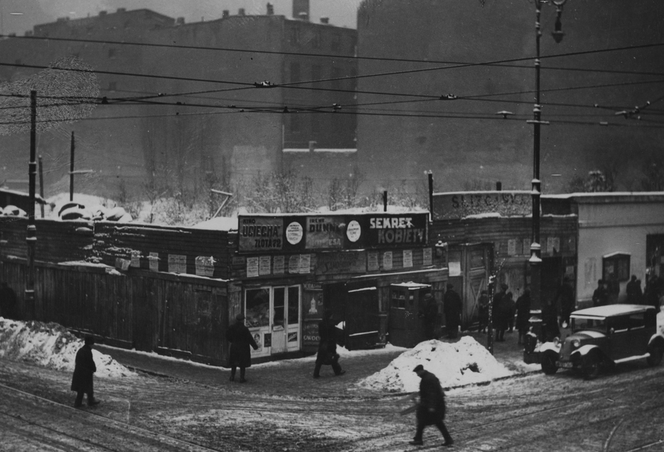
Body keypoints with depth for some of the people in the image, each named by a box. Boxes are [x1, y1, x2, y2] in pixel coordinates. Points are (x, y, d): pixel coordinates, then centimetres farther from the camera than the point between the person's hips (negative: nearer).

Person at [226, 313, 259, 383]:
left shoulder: (231, 327, -6)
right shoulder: (244, 328, -20)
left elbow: (228, 337, 5)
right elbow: (249, 338, -15)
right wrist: (255, 346, -1)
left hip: (234, 347, 4)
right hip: (243, 348, -4)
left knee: (233, 363, 18)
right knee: (243, 364, 6)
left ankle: (232, 377, 21)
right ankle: (242, 378, 7)